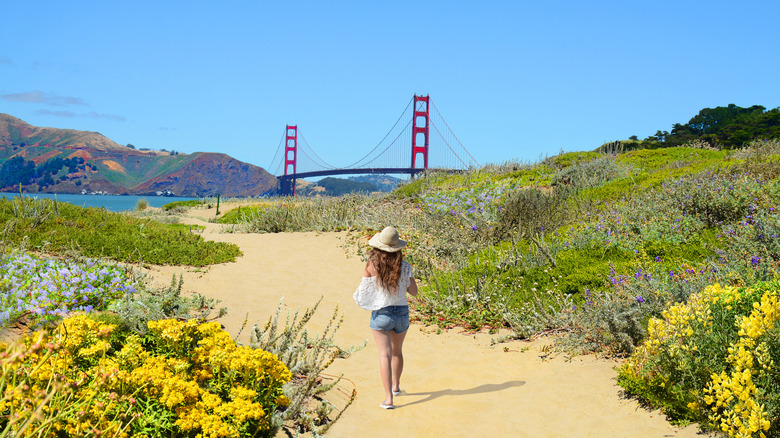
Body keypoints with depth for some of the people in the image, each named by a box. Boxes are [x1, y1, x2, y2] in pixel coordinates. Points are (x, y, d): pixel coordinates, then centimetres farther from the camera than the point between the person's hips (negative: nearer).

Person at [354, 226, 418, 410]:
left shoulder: (372, 265, -13)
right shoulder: (404, 266, -9)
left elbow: (363, 290, -4)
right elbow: (414, 291, -1)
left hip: (380, 313, -3)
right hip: (402, 312, 3)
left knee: (385, 355, -4)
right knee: (397, 351, 24)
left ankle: (388, 398, -13)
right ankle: (396, 386, 43)